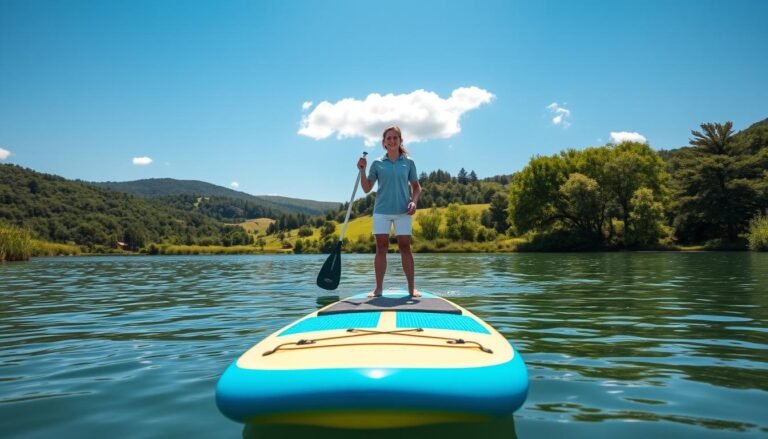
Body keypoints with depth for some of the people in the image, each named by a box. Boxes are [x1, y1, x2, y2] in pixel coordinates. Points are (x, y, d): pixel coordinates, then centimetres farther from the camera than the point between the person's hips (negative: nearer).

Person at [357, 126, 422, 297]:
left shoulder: (408, 162, 6)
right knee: (381, 248, 2)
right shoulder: (377, 163, 5)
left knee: (405, 247, 1)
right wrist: (362, 170, -8)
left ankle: (411, 288, 9)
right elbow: (367, 188, 5)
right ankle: (378, 288, 8)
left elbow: (416, 187, 10)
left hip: (403, 211, 0)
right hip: (381, 211, 1)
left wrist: (414, 201, -8)